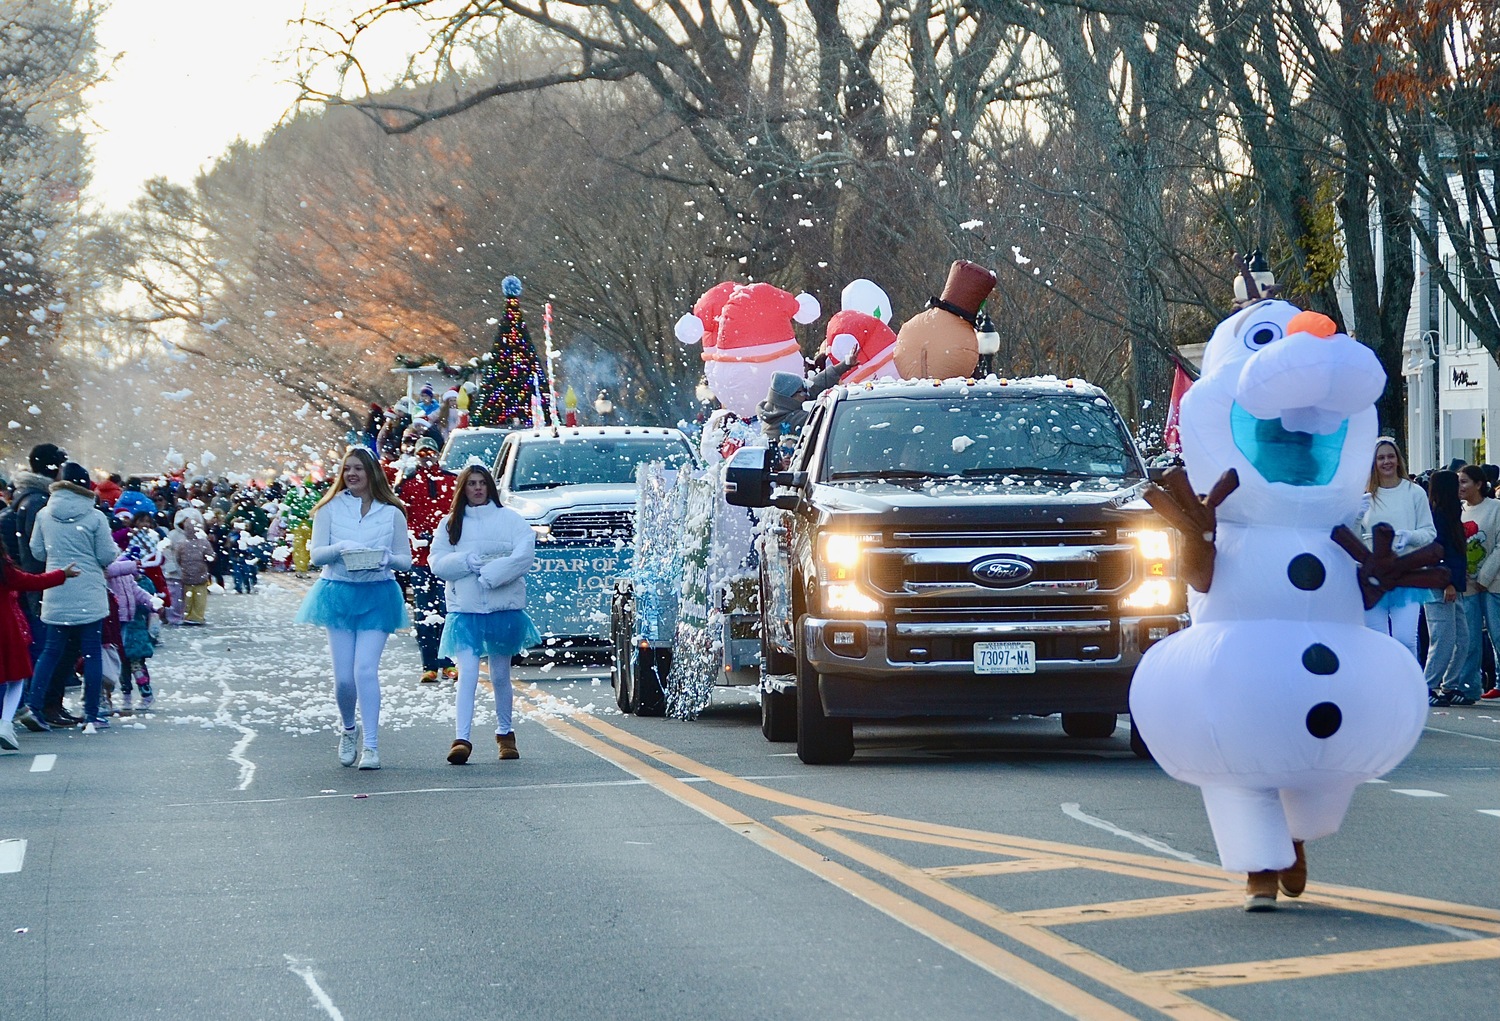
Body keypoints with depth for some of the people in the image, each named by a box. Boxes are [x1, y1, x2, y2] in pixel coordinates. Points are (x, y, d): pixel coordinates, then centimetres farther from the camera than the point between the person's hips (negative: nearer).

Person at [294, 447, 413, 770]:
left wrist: (387, 558, -15)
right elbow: (316, 554, 1)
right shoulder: (330, 508, 5)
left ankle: (370, 744, -8)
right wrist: (340, 548, -19)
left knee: (366, 669, -13)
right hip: (338, 594, 1)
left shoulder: (392, 513, 5)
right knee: (343, 676, -1)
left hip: (377, 597, -1)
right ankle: (349, 729, 28)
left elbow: (406, 560, 7)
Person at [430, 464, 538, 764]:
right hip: (465, 609, 0)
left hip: (504, 606, 0)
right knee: (467, 674, -13)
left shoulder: (510, 519, 4)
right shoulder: (450, 524, 9)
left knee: (500, 676, 10)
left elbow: (524, 557, -9)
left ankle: (505, 732, 27)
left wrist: (489, 574, -16)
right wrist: (471, 561, -16)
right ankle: (461, 739, -21)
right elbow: (438, 563, 0)